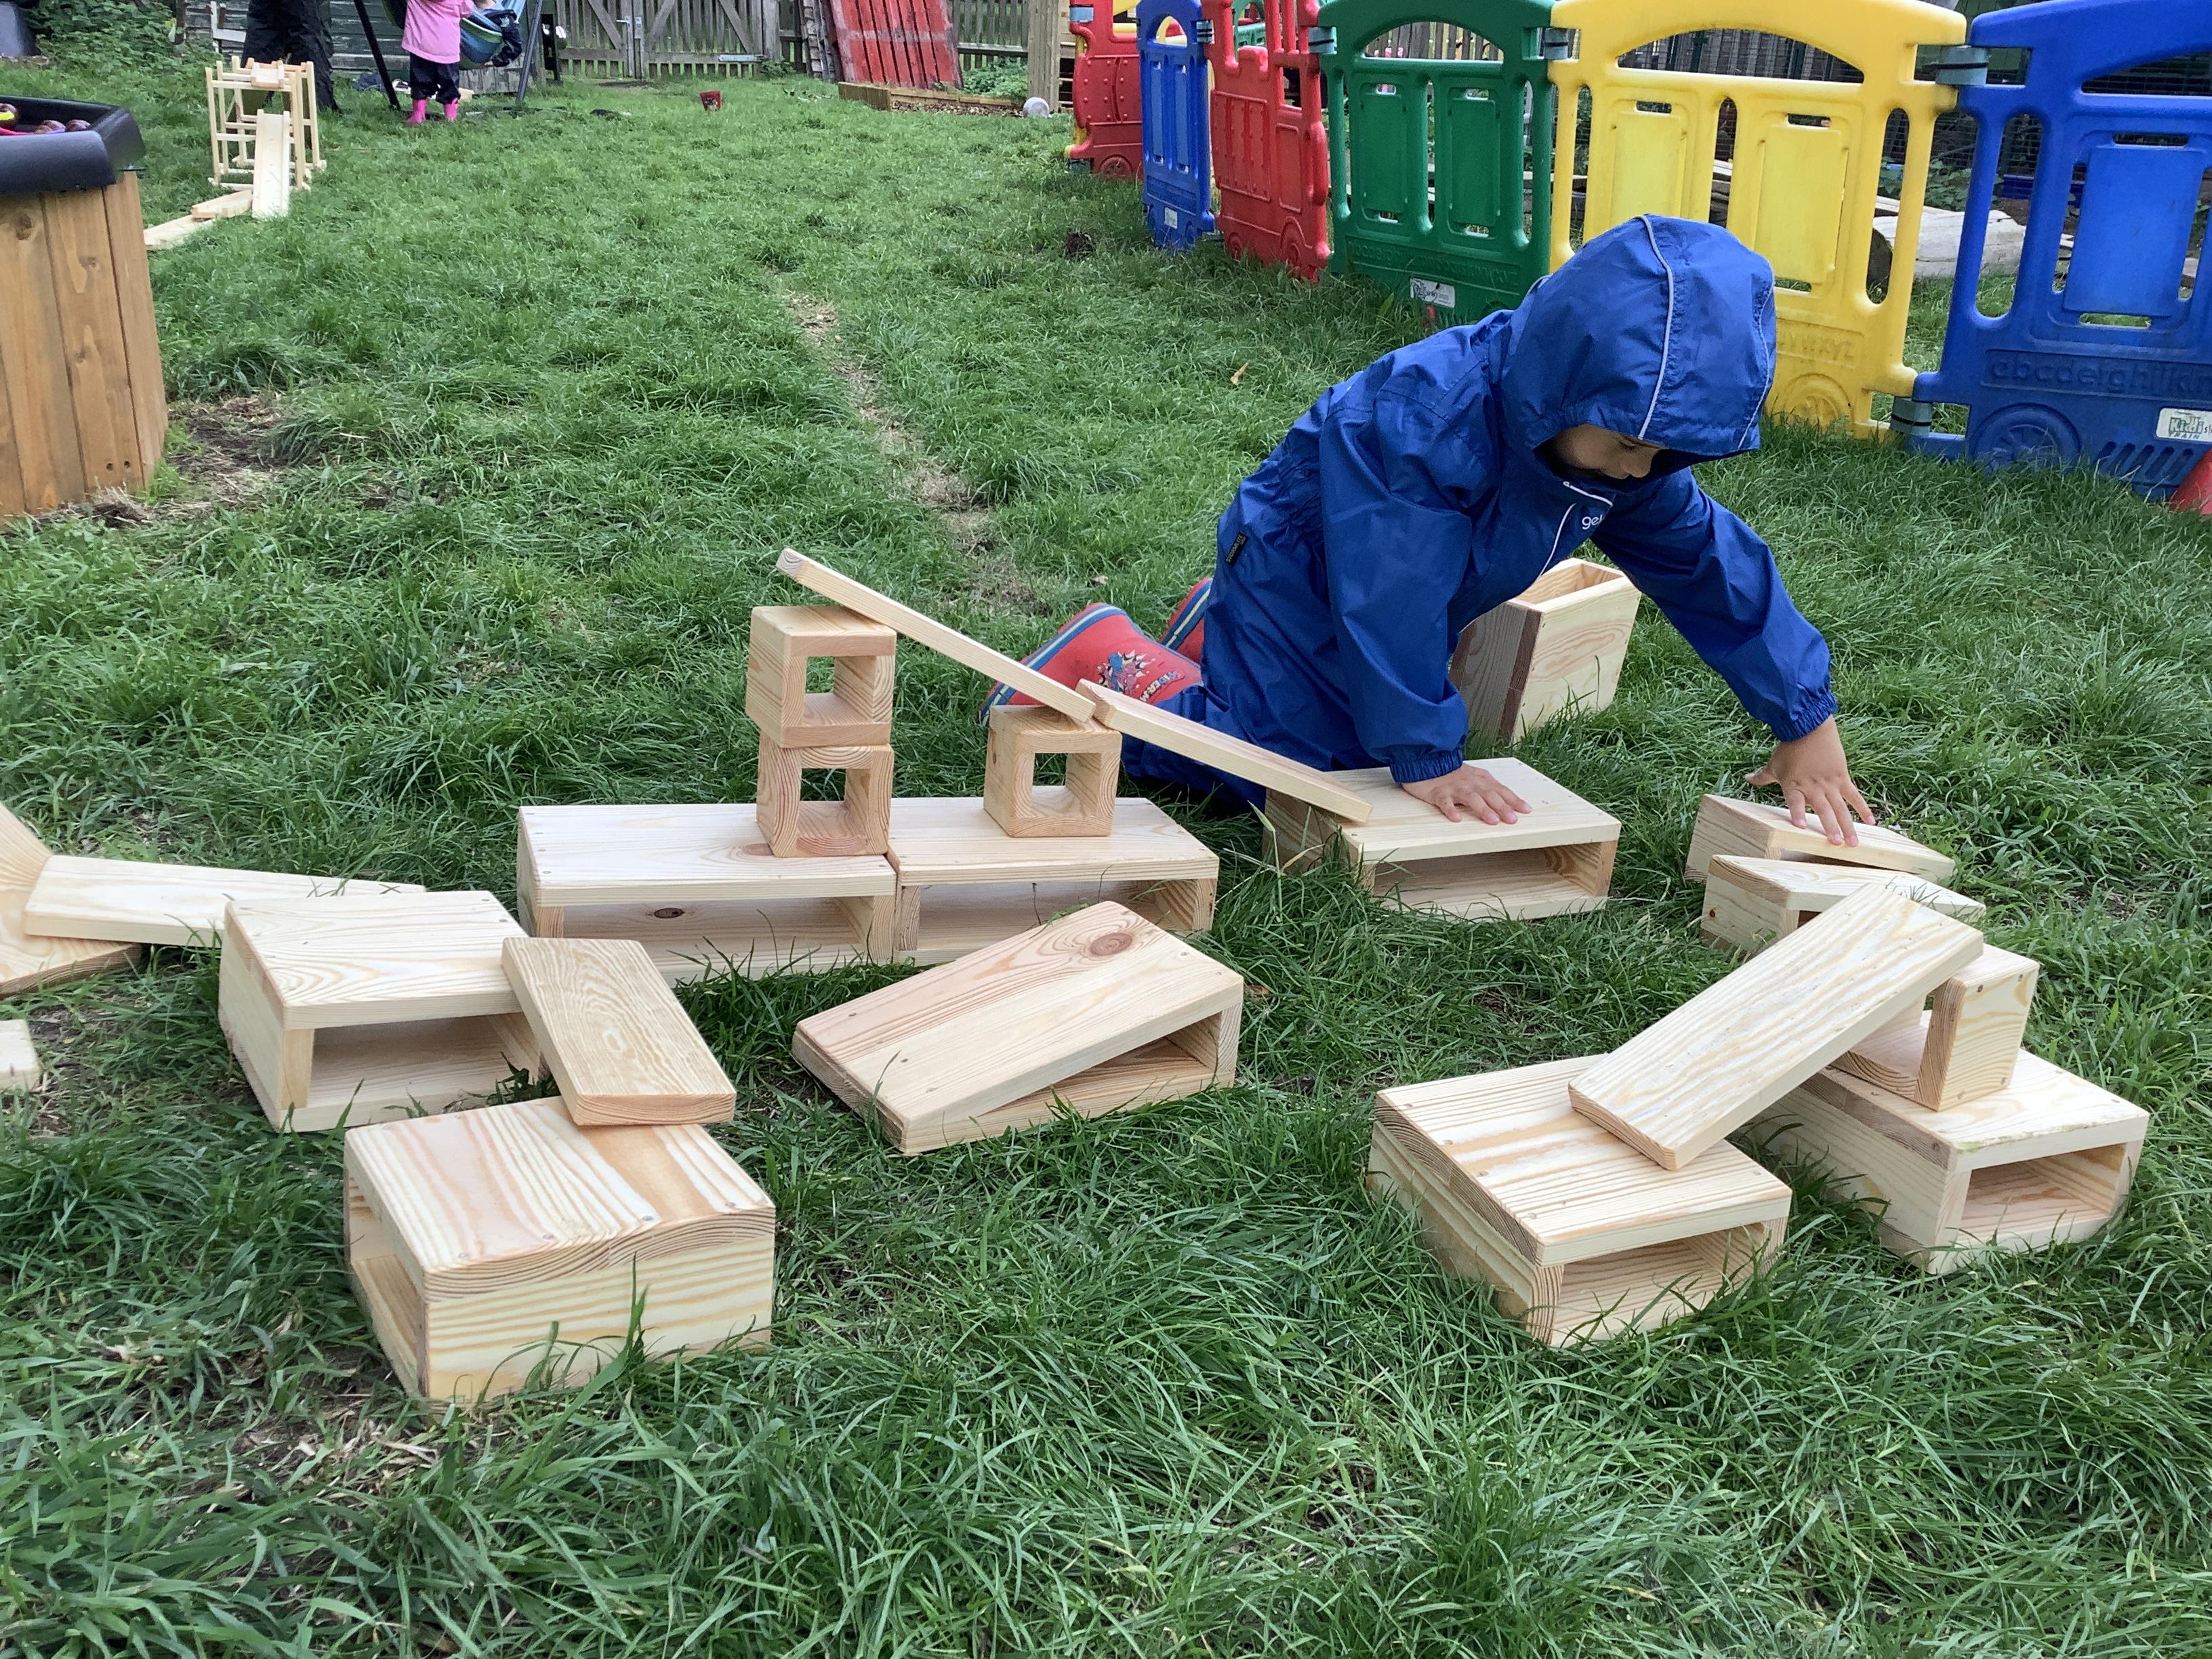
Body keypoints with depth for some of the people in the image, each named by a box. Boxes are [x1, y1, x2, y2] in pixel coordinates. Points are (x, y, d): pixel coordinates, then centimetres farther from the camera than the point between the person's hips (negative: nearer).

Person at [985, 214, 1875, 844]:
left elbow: (1710, 564, -9)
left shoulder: (1631, 432, -16)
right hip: (1296, 577, -8)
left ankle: (1218, 635, 31)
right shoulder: (1417, 415, -40)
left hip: (1390, 599, 8)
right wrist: (1424, 757, -31)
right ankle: (1115, 665, 5)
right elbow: (1391, 599, -37)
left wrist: (1806, 721, -7)